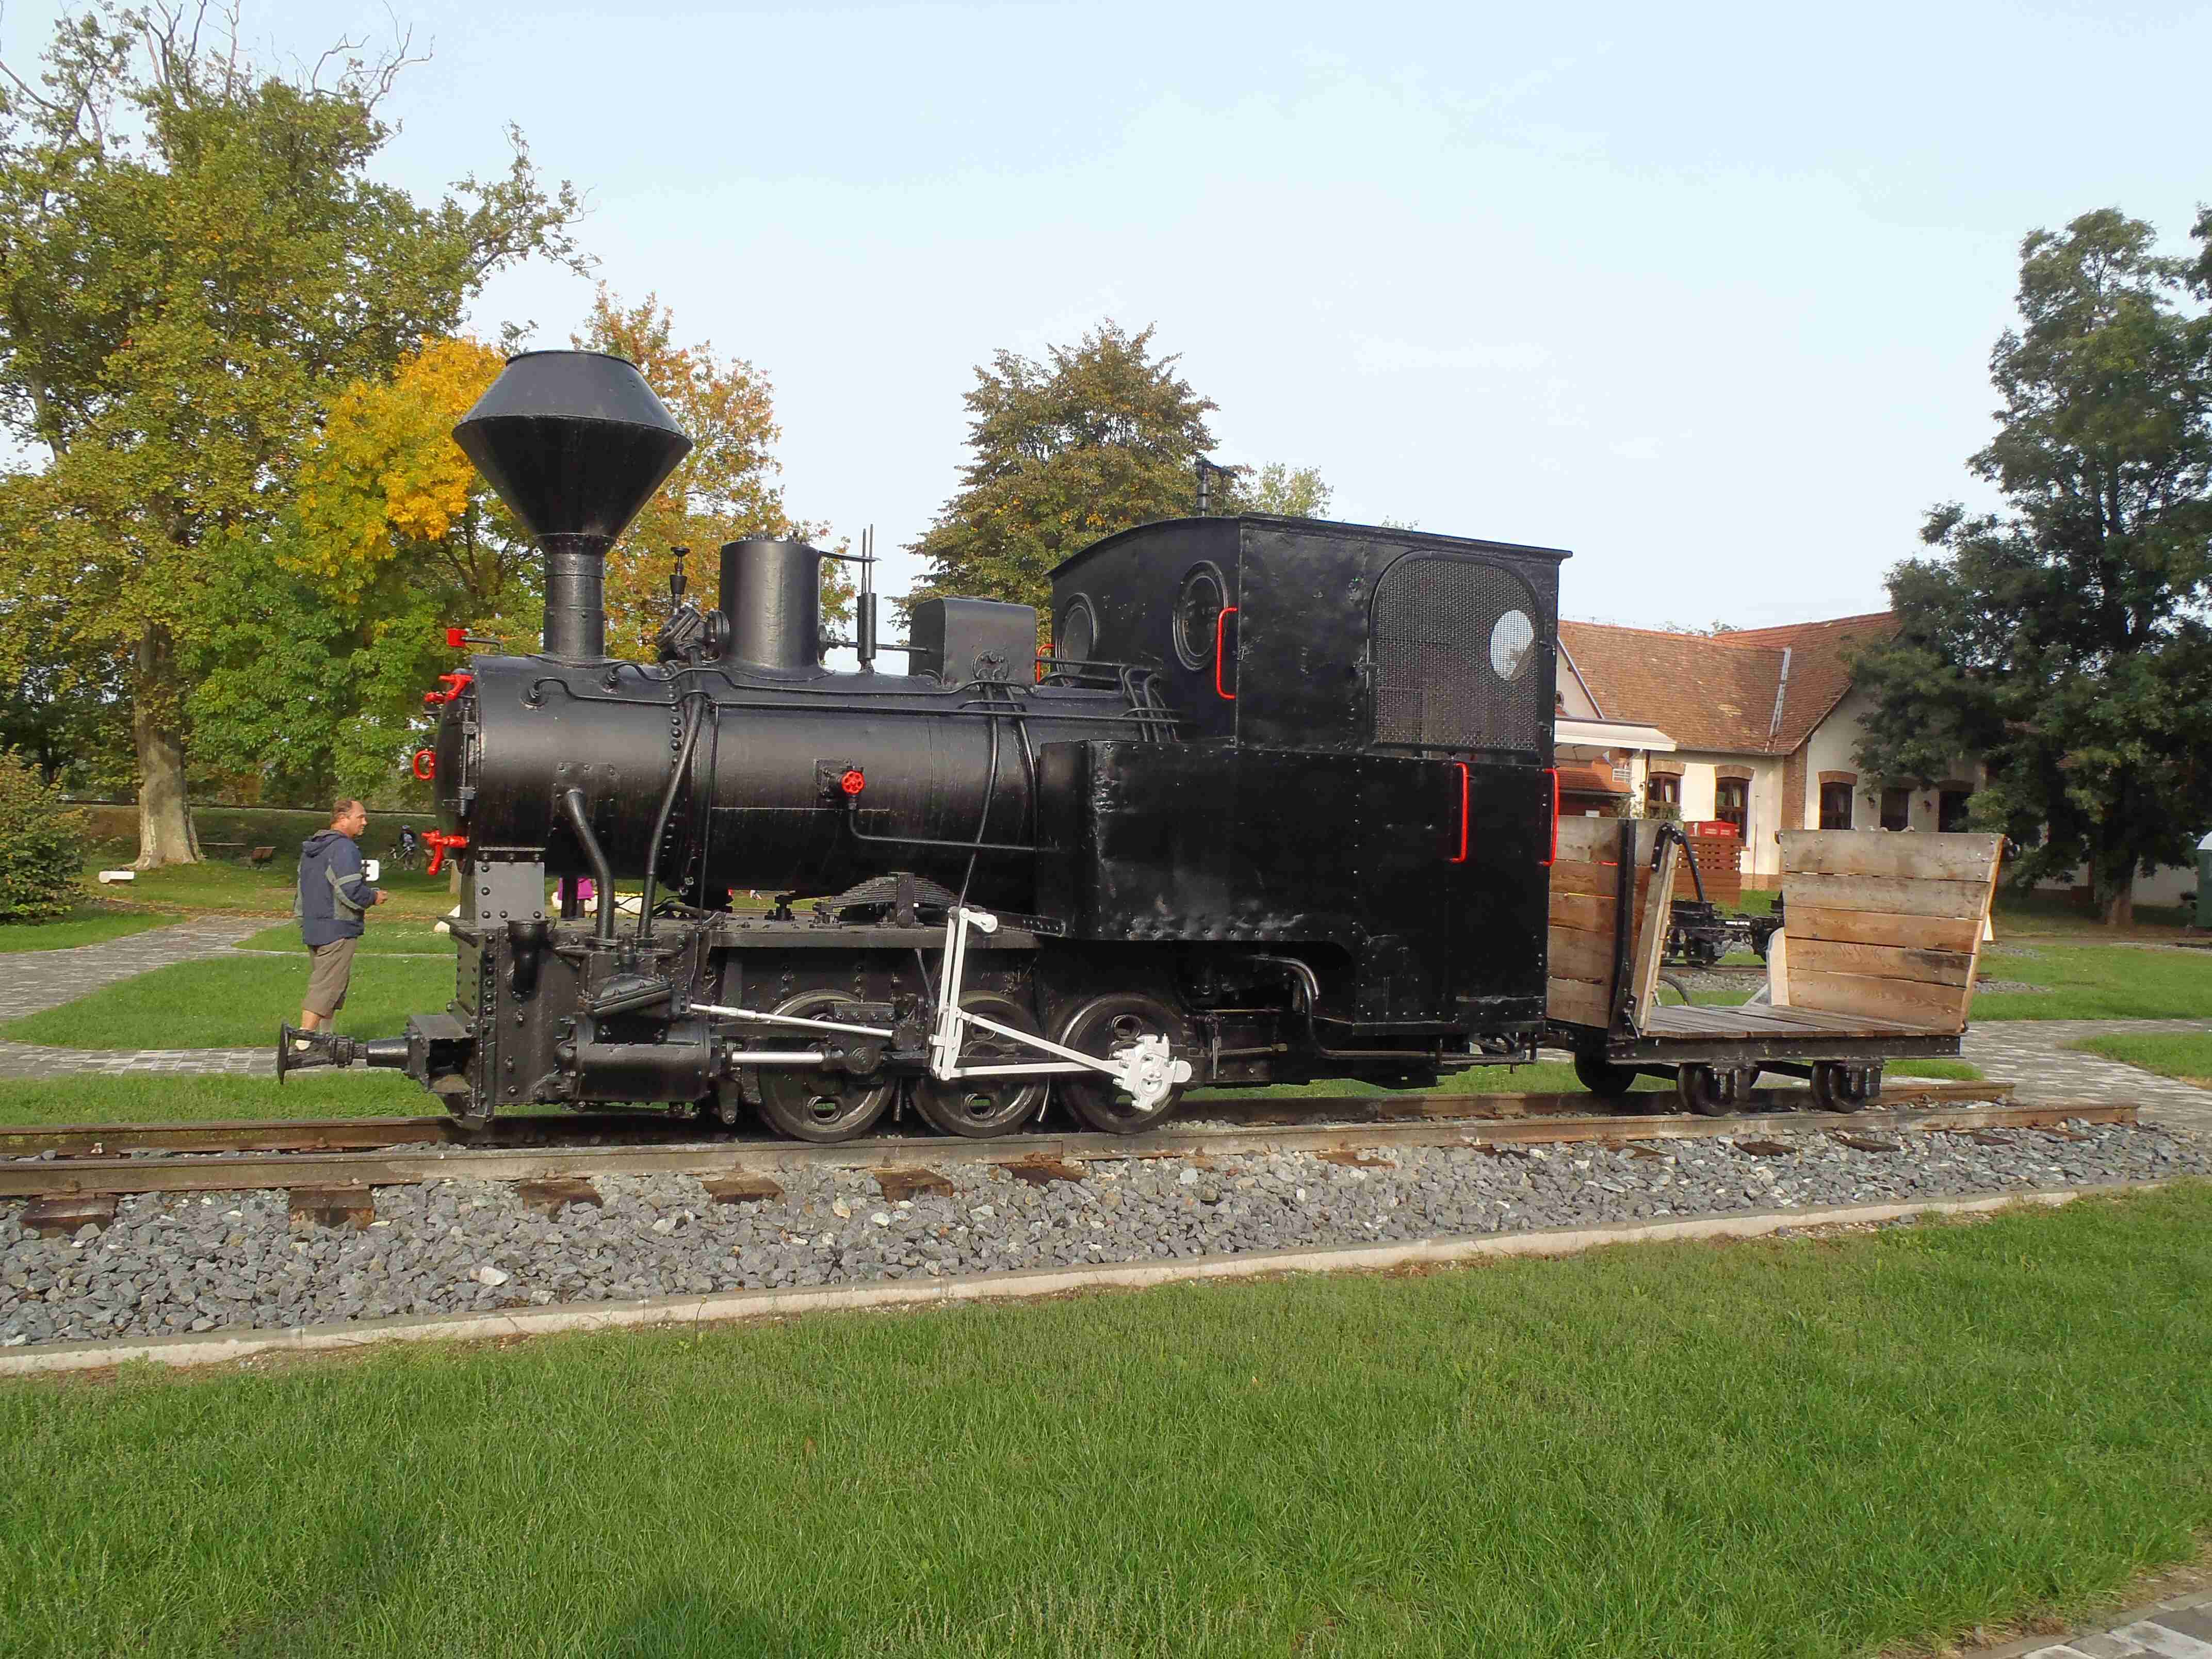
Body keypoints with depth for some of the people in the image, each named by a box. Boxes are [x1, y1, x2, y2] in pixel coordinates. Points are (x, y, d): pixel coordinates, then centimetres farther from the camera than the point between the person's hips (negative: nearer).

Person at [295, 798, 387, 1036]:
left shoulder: (311, 848, 16)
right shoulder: (344, 848, -16)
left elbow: (303, 891, 21)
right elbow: (351, 891, -24)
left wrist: (302, 919, 28)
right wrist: (374, 897, -6)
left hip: (312, 927, 10)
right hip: (338, 930, -10)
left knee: (321, 984, 19)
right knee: (326, 989, -9)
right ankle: (303, 1041, -13)